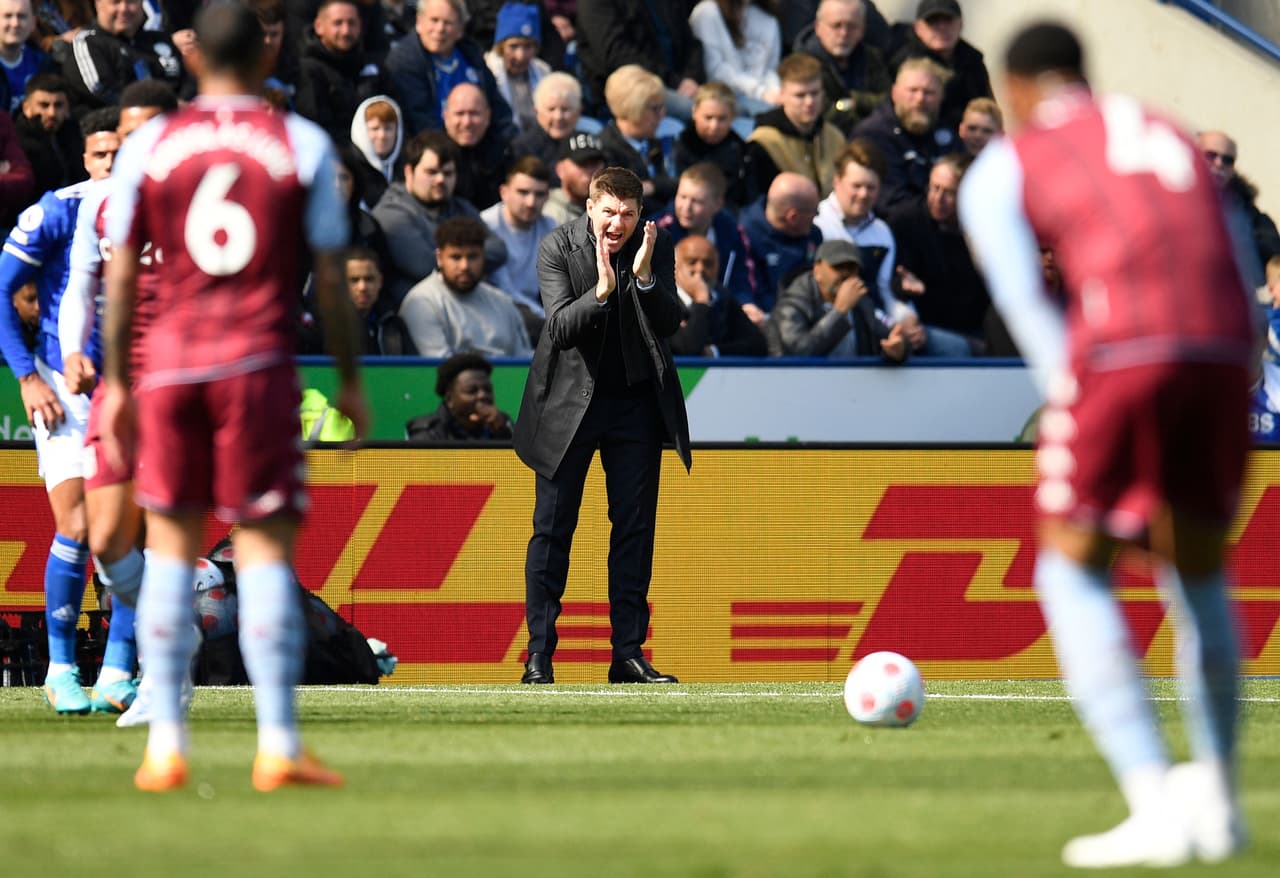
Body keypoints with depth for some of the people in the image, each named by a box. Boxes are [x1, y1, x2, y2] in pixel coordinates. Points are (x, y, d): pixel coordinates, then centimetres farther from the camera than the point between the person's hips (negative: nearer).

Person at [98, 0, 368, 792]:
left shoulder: (149, 146, 4)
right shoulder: (303, 146, 1)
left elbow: (121, 275, 4)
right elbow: (331, 276, 2)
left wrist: (117, 383, 10)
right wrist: (350, 379, 10)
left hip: (171, 362, 2)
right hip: (260, 366, -1)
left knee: (171, 547, 9)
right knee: (266, 548, 0)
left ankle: (167, 746, 5)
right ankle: (278, 747, -5)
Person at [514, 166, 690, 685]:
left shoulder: (656, 248, -5)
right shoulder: (558, 248, -11)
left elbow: (669, 325, -12)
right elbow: (560, 327, -20)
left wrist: (644, 277, -28)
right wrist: (601, 290, -36)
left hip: (635, 403, 2)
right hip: (569, 402, -2)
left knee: (634, 529, 4)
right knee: (552, 529, -1)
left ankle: (628, 653, 9)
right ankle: (539, 655, 3)